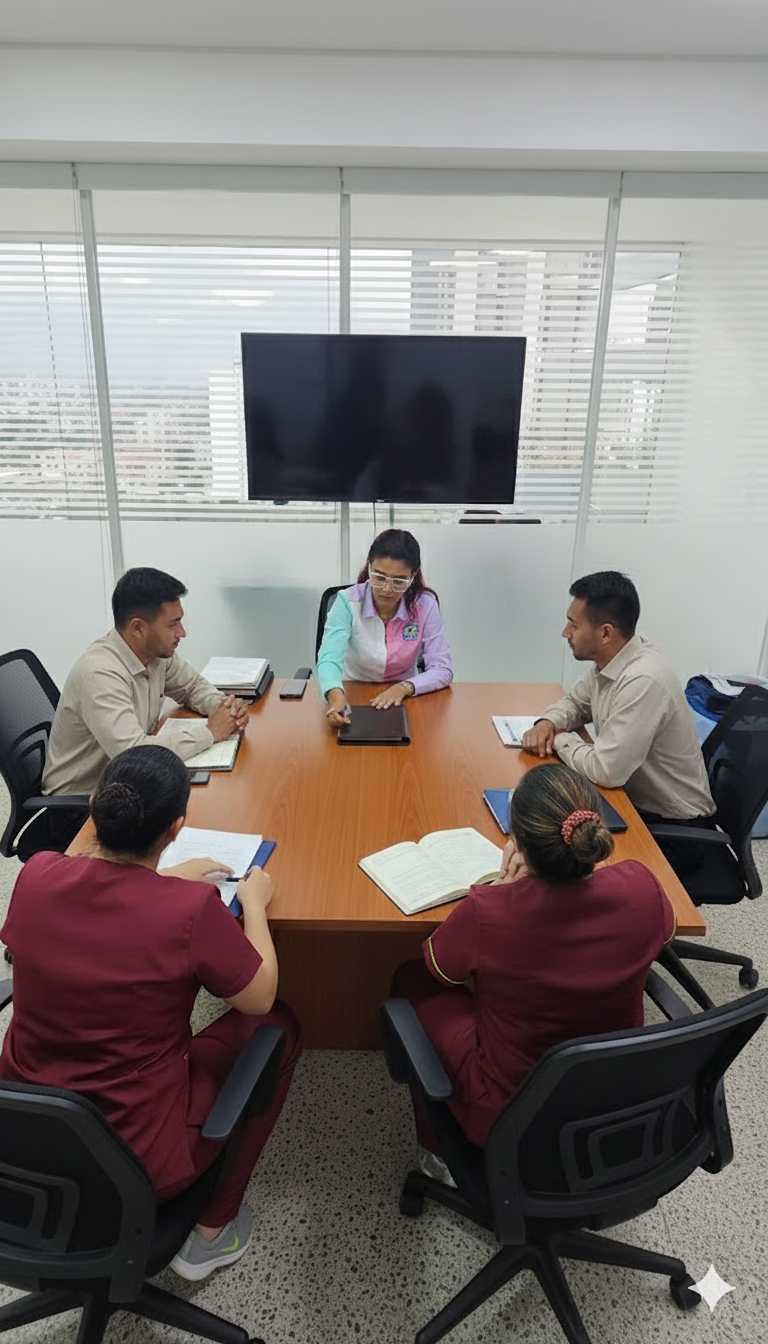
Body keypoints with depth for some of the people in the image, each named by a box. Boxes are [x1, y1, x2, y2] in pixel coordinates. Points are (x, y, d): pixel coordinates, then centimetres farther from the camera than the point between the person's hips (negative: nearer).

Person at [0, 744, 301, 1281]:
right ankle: (212, 1231, 24)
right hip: (138, 1164, -5)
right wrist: (254, 902, 3)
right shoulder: (192, 909, -27)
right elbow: (260, 998, -9)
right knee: (279, 1027, 13)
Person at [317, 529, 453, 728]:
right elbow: (330, 658, -24)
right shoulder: (348, 602, -14)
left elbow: (443, 670, -9)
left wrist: (405, 687, -27)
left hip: (401, 703, 0)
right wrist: (335, 695, -45)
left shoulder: (425, 605, -10)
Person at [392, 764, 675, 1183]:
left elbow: (440, 969, -8)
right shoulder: (639, 888, -22)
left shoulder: (486, 913, -32)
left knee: (412, 979, 18)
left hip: (508, 1118, -4)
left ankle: (442, 1154, 32)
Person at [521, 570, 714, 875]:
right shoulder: (609, 659, -4)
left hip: (673, 829, -7)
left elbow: (605, 770, -31)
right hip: (635, 800, 7)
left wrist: (560, 740, -13)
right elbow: (576, 701, 15)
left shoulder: (643, 681, -30)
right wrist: (548, 723, -6)